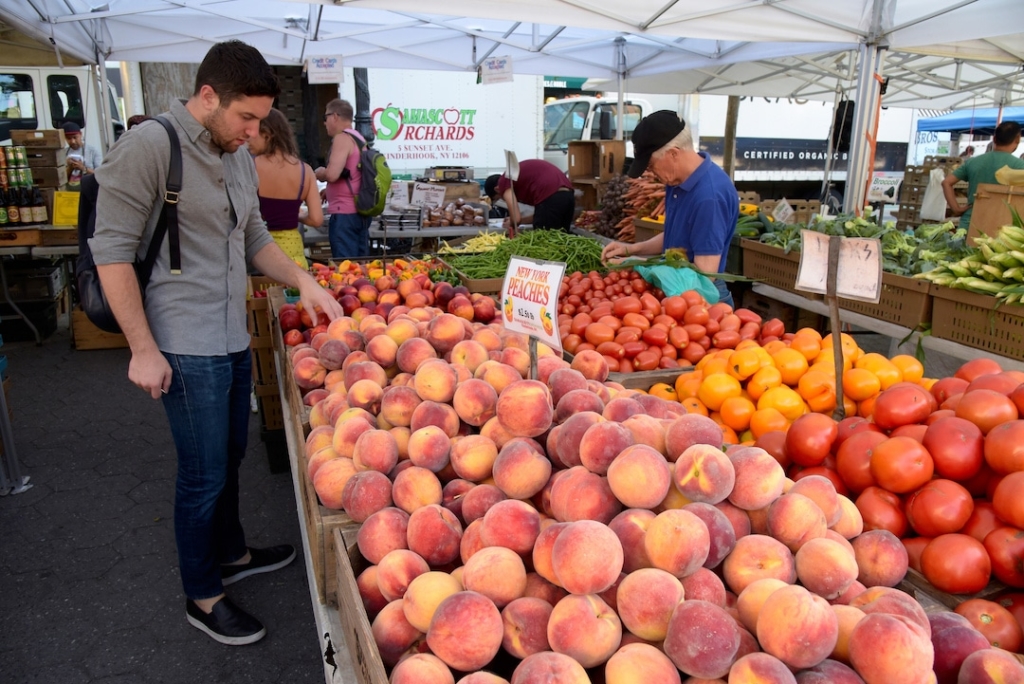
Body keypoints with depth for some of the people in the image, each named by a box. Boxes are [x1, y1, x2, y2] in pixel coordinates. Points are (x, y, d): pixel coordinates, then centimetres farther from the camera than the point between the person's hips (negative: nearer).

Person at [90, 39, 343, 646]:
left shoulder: (240, 157, 10)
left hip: (234, 339, 8)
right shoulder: (150, 145, -14)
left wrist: (305, 281, 4)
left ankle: (231, 554, 43)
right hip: (186, 348, -8)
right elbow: (112, 250, -14)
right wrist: (143, 348, -15)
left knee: (230, 458, 21)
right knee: (204, 476, 4)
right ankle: (202, 599, 24)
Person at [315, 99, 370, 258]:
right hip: (361, 211, 9)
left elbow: (332, 174, -21)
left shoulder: (342, 138, -10)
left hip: (345, 213, -9)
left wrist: (319, 173, -1)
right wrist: (328, 190, 19)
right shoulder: (359, 138, 17)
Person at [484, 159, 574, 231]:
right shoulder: (521, 173, 33)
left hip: (550, 198, -9)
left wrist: (511, 224, 22)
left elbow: (516, 218, -1)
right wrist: (518, 220, 37)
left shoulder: (504, 180, 9)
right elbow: (544, 214, 31)